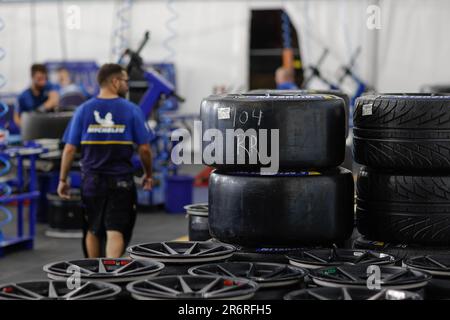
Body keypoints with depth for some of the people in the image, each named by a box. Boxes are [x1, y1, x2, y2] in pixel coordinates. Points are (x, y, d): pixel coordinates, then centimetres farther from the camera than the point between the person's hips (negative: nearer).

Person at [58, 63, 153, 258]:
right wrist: (148, 175, 11)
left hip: (91, 181, 2)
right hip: (121, 181, -2)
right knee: (115, 232, -2)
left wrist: (63, 180, 6)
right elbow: (144, 149, -5)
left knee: (93, 231, 19)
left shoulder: (83, 110, -1)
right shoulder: (131, 110, -5)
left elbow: (69, 149, -2)